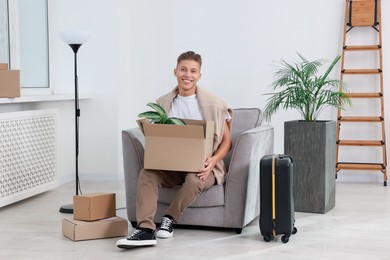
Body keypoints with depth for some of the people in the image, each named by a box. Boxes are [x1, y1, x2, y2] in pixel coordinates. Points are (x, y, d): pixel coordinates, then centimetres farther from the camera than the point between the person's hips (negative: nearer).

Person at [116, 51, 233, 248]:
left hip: (203, 167, -3)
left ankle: (170, 218, -11)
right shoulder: (162, 103, 6)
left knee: (194, 179, -36)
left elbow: (226, 141, -1)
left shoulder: (213, 104, -3)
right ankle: (145, 230, -38)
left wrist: (213, 160, -20)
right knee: (147, 173, -26)